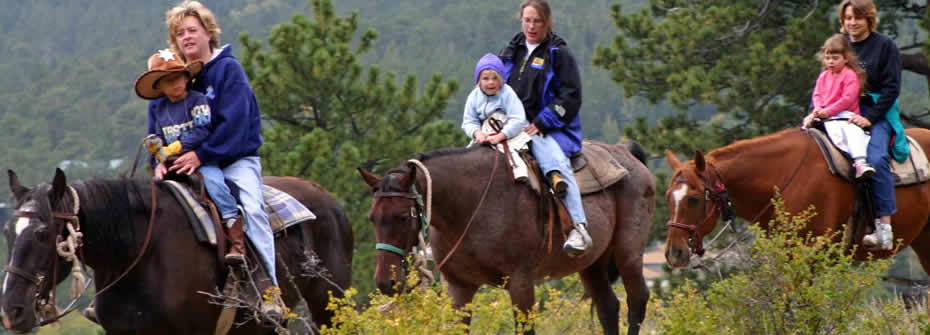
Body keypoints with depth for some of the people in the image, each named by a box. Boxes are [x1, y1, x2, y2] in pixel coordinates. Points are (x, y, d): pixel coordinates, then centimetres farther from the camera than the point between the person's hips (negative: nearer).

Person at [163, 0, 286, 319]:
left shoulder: (228, 69, -6)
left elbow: (233, 122, -15)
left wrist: (201, 155, -23)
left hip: (236, 158, -5)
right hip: (191, 163, 5)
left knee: (251, 208, -27)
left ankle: (269, 288, -30)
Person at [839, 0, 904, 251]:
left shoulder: (885, 46, 1)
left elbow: (891, 88, -5)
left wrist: (870, 117, -16)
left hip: (877, 113, -5)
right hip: (840, 115, 5)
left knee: (876, 159, -29)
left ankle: (884, 228, -30)